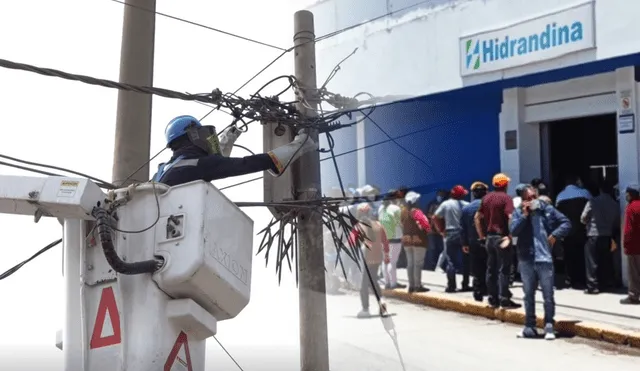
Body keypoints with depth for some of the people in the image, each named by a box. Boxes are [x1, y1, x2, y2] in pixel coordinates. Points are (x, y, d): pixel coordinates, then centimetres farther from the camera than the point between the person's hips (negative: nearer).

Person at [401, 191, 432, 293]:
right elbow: (424, 222, -18)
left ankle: (411, 285, 14)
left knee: (410, 263, 11)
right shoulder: (416, 211, -16)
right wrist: (428, 229, -1)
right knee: (418, 263, -3)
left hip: (406, 239, 7)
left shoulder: (403, 211, 5)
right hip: (418, 239, -7)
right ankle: (418, 286, -2)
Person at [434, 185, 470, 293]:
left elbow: (435, 218, -4)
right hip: (464, 235, 0)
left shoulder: (446, 204, -1)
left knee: (451, 261, 3)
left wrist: (441, 230, 3)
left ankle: (451, 286, -1)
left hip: (450, 235, 0)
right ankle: (465, 285, 13)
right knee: (465, 261, 10)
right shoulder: (466, 205, -2)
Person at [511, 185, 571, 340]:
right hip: (526, 260, 2)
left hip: (545, 258, -1)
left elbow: (566, 223, 6)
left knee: (548, 295, 0)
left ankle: (549, 326, 10)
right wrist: (524, 215, -15)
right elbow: (513, 230, -10)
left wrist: (555, 235, -8)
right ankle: (530, 326, 21)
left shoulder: (548, 209, 2)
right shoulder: (518, 212, 3)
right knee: (528, 294, 11)